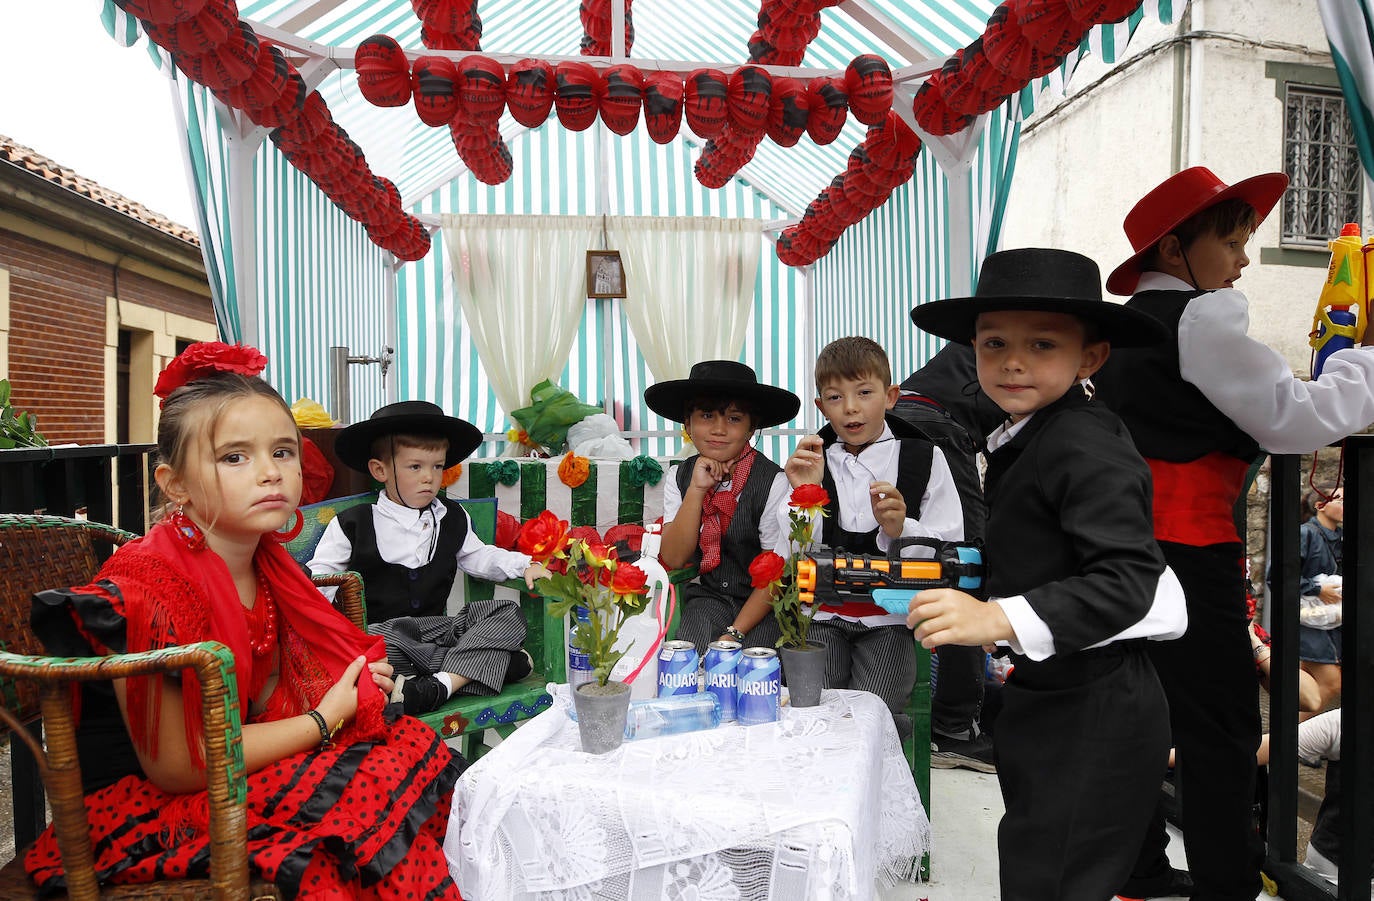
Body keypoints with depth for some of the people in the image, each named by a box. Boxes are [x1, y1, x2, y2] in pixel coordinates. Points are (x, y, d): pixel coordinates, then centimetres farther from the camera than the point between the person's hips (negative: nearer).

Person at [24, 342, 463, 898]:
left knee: (414, 746, -8)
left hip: (250, 758, 7)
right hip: (158, 807, -7)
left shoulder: (265, 562, 0)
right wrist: (326, 718, -18)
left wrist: (350, 681, -4)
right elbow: (174, 763, -23)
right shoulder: (146, 587, -23)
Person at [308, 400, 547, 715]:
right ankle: (488, 660, -31)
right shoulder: (353, 525, 0)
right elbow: (321, 574, 1)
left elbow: (480, 557, 22)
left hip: (439, 626, 4)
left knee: (508, 613, -17)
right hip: (382, 627, -4)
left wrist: (524, 564, 6)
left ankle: (439, 685, -36)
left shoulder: (453, 519, 13)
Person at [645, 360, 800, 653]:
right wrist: (696, 489, -18)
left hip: (760, 603, -2)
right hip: (707, 596, 3)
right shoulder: (679, 477, -1)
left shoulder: (774, 483, -15)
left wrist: (734, 634, -19)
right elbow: (673, 559, -9)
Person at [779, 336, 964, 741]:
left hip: (889, 617, -1)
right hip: (822, 614, 2)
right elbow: (791, 560, -2)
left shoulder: (925, 457, 1)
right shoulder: (809, 462, 4)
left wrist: (900, 529, -22)